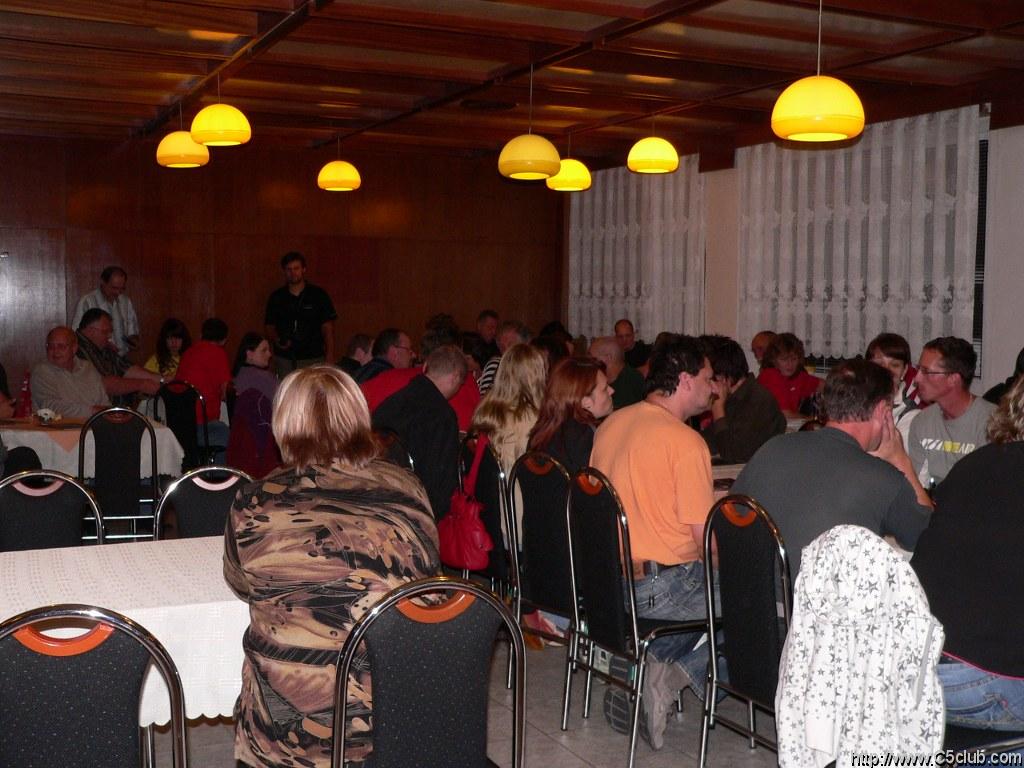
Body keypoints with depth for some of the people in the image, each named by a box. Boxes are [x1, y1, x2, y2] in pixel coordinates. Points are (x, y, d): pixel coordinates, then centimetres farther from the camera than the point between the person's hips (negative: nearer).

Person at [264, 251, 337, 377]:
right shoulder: (276, 298, 9)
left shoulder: (318, 295, 4)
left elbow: (327, 328, 2)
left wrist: (330, 359, -6)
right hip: (285, 360, 2)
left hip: (313, 358, -2)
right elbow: (270, 327, 14)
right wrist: (277, 341, -9)